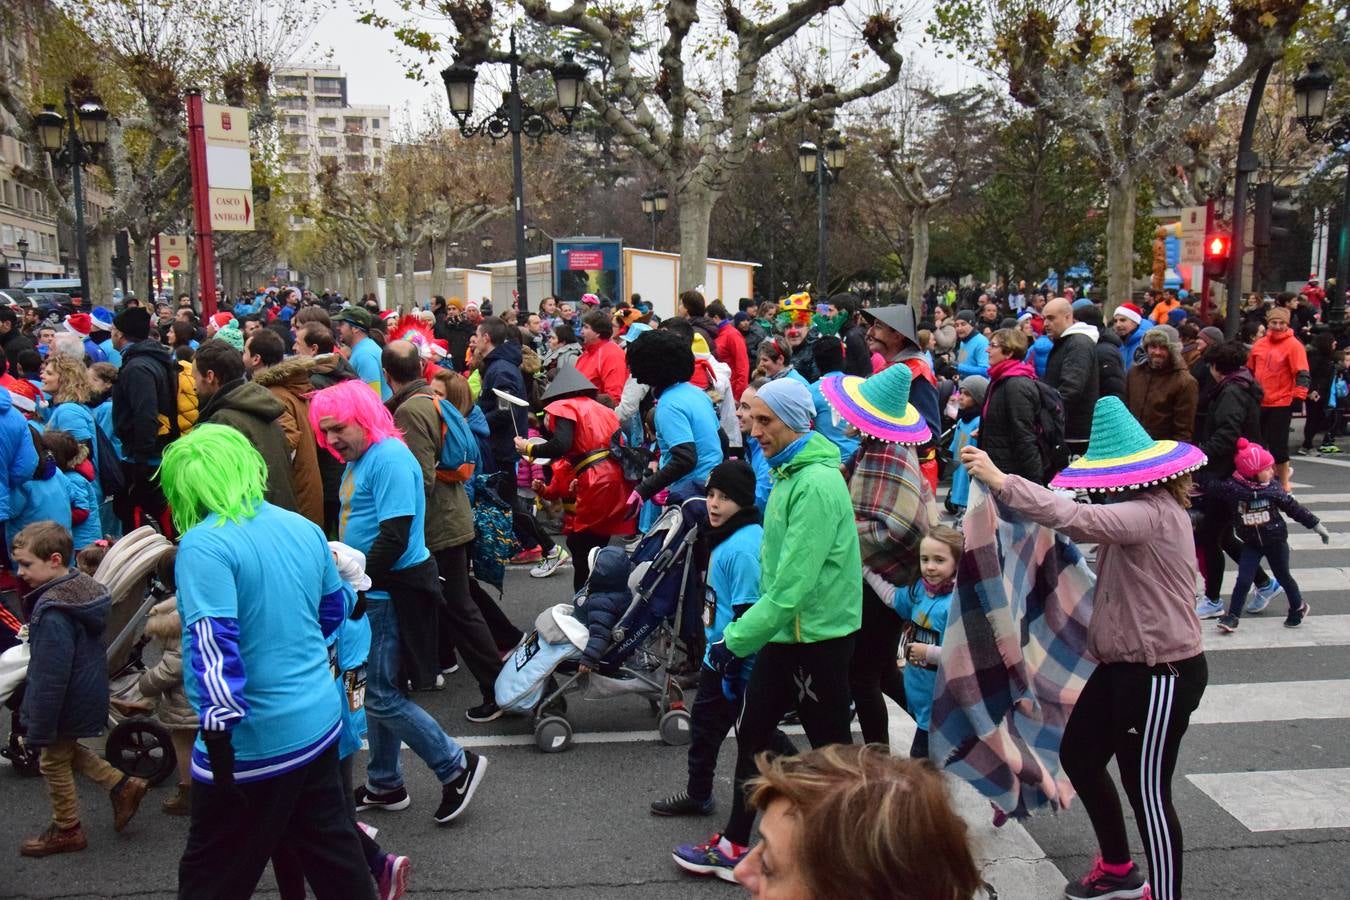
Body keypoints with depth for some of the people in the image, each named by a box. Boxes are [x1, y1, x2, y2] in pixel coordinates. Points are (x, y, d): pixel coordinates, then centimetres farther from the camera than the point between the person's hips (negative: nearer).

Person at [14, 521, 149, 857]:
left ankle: (66, 831, 30)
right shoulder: (83, 588, -2)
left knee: (54, 763, 13)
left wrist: (38, 730, -20)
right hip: (88, 694, 9)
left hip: (67, 704, -9)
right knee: (69, 750, 29)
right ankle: (123, 786, 29)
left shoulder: (53, 613, -31)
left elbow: (49, 677, -28)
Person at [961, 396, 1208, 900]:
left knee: (1147, 790, 0)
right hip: (1125, 664, 11)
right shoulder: (1139, 508, 9)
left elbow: (1078, 520, -38)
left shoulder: (1153, 512, -24)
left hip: (1163, 673, -11)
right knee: (1078, 756, 19)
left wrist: (1001, 482, -40)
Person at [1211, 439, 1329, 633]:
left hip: (1275, 541, 1)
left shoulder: (1273, 488, -12)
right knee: (1243, 580, -6)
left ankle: (1298, 607, 39)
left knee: (1283, 576, 16)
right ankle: (1232, 616, 5)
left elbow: (1294, 508, -2)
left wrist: (1316, 525, 3)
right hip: (1251, 544, 0)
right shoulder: (1231, 488, -18)